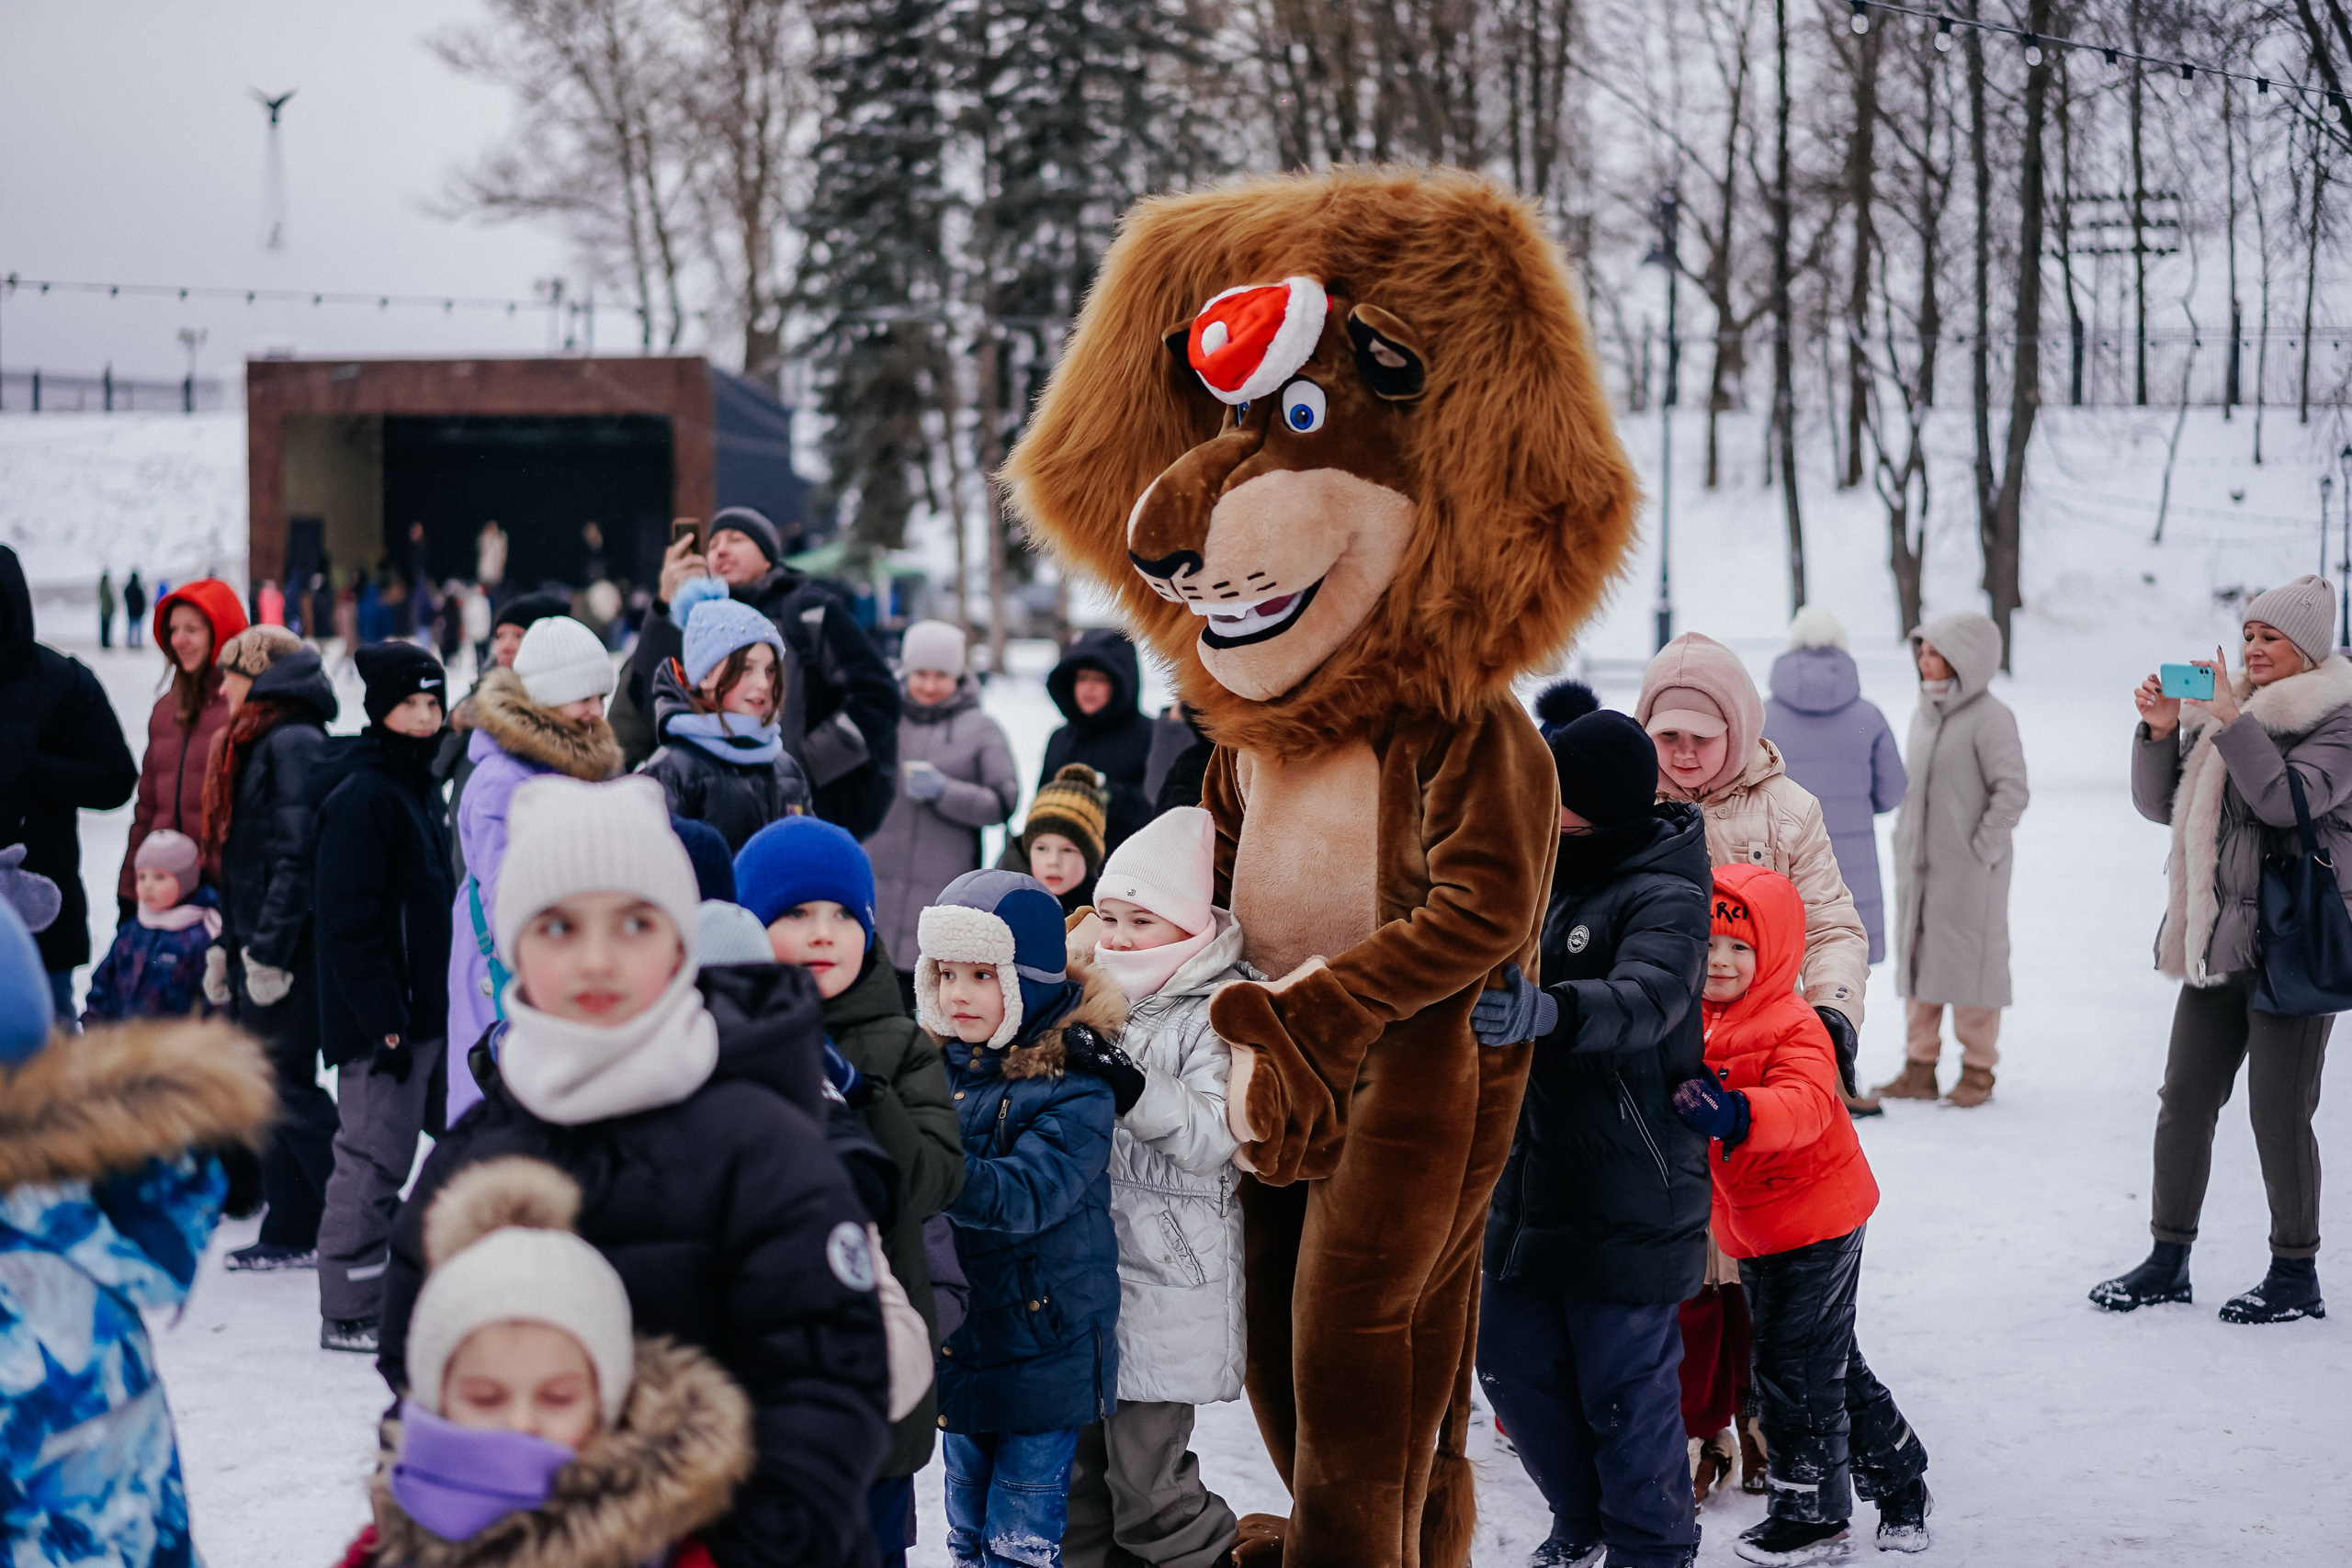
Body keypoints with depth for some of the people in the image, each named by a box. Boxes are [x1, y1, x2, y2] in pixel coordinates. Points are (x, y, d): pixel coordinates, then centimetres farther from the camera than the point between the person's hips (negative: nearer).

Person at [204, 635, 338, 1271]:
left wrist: (268, 949, -22)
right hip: (256, 944, 10)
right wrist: (227, 944, 19)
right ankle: (292, 1235, 15)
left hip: (290, 949, -10)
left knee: (285, 1086, -9)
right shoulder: (257, 742, 18)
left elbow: (298, 855, -21)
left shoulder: (295, 744, -14)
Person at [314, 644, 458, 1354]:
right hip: (384, 1018, -9)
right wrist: (384, 1020, -21)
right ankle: (349, 1315, 6)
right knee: (374, 1160, -3)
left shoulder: (420, 788, 15)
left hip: (432, 1011, 10)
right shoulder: (360, 797, -14)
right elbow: (348, 922, -19)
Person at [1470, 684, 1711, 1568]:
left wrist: (1546, 1012, -52)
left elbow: (1648, 1000, -36)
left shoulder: (1664, 897, -15)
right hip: (1534, 1170, 8)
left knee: (1624, 1383, -2)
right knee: (1514, 1362, 13)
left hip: (1629, 1194, -8)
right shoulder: (1552, 872, 9)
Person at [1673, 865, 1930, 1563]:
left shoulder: (1795, 1028, -19)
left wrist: (1736, 1114, -53)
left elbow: (1803, 1105, -37)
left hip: (1815, 1222, -8)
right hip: (1751, 1229, 8)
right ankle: (1899, 1480, 33)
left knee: (1796, 1367, -3)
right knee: (1832, 1363, 18)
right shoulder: (1693, 1022, 5)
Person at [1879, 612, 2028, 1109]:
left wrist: (1981, 850, -15)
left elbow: (2012, 792, -16)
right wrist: (1904, 845, 11)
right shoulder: (1924, 714, 10)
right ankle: (1920, 1067, 16)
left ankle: (1978, 1071, 10)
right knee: (1916, 960, 9)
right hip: (1917, 866, 7)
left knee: (1970, 963, 0)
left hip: (1969, 871, -7)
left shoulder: (1989, 717, -13)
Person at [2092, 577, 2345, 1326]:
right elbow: (2161, 805, 14)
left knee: (2279, 1110, -3)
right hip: (2220, 940, 7)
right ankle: (2169, 1260, 18)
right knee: (2185, 1098, 8)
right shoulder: (2223, 710, 13)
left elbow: (2289, 800, -23)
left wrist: (2231, 718, -22)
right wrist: (2161, 730, -1)